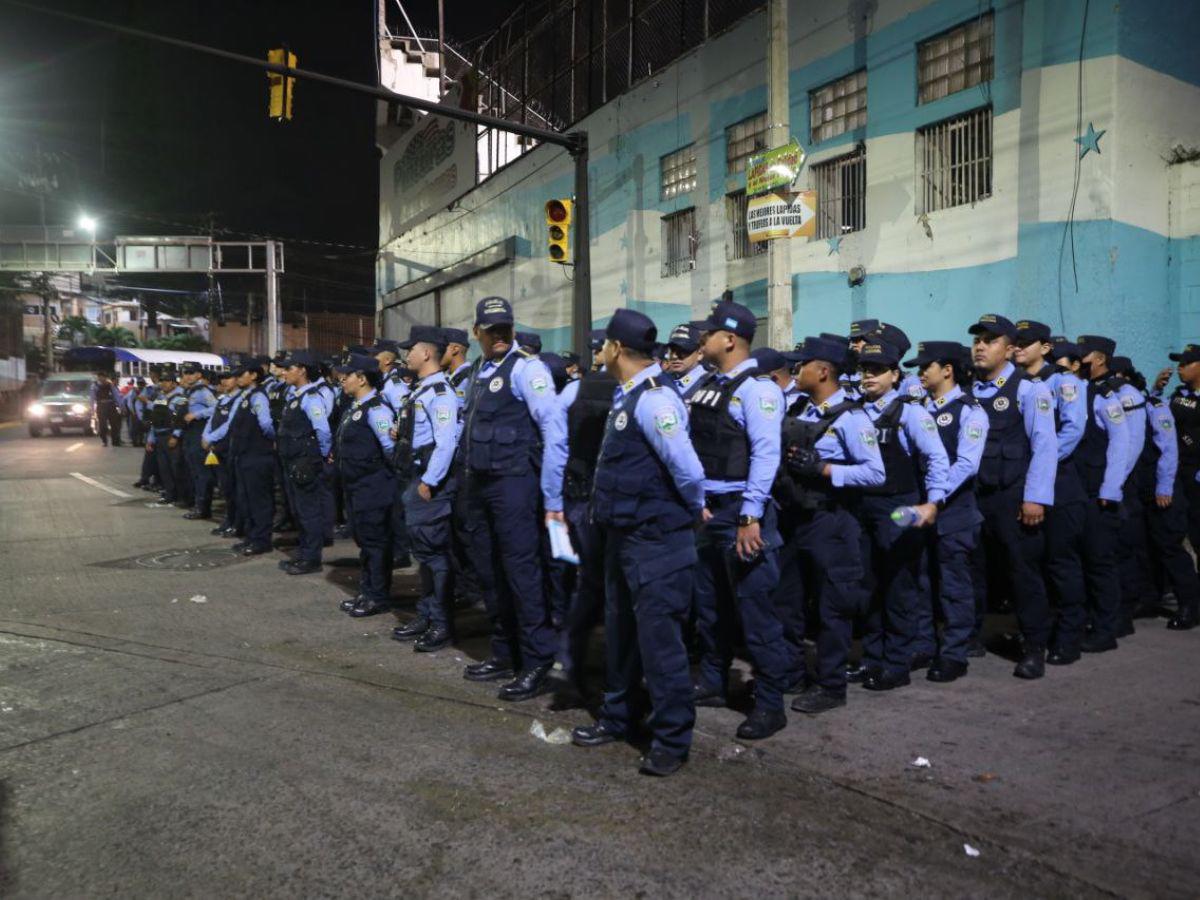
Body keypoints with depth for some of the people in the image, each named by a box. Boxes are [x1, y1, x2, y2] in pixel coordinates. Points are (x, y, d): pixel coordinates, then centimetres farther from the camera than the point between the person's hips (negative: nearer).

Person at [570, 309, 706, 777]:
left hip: (655, 539, -10)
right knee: (620, 629, 19)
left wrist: (694, 508, -8)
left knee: (658, 635, -1)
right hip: (622, 533, 10)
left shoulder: (654, 399, -21)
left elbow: (688, 470, -24)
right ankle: (618, 717, 36)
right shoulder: (626, 396, 10)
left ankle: (672, 739, 13)